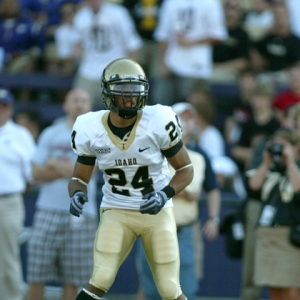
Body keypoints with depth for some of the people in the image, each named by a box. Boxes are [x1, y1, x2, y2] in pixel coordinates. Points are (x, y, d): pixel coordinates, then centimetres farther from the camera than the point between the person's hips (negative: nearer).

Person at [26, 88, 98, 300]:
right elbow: (37, 173, 3)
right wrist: (67, 169, -8)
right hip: (48, 212, 1)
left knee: (73, 280, -1)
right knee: (36, 277, -3)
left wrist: (55, 165, 0)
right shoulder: (50, 134, 11)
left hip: (81, 215, -1)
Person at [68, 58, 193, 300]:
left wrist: (166, 194, -22)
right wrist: (77, 194, -19)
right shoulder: (91, 130, -10)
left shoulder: (159, 123, -15)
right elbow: (80, 177, 4)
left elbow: (186, 169, -4)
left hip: (157, 212, 0)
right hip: (116, 213, 0)